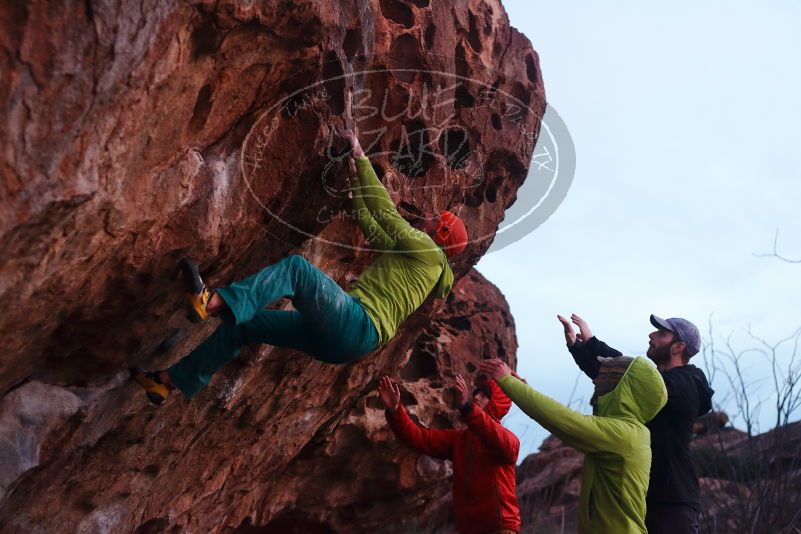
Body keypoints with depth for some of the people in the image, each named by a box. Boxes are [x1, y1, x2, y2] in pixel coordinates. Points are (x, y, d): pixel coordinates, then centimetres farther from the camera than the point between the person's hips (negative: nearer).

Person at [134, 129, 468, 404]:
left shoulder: (426, 250, 5)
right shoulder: (409, 252, 30)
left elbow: (384, 211, -1)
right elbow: (370, 226, 35)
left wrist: (360, 156, 3)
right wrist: (356, 180, 34)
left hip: (360, 327, -9)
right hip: (344, 339, 9)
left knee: (297, 267, -24)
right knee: (242, 323, 6)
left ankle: (212, 302, -38)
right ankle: (171, 381, 7)